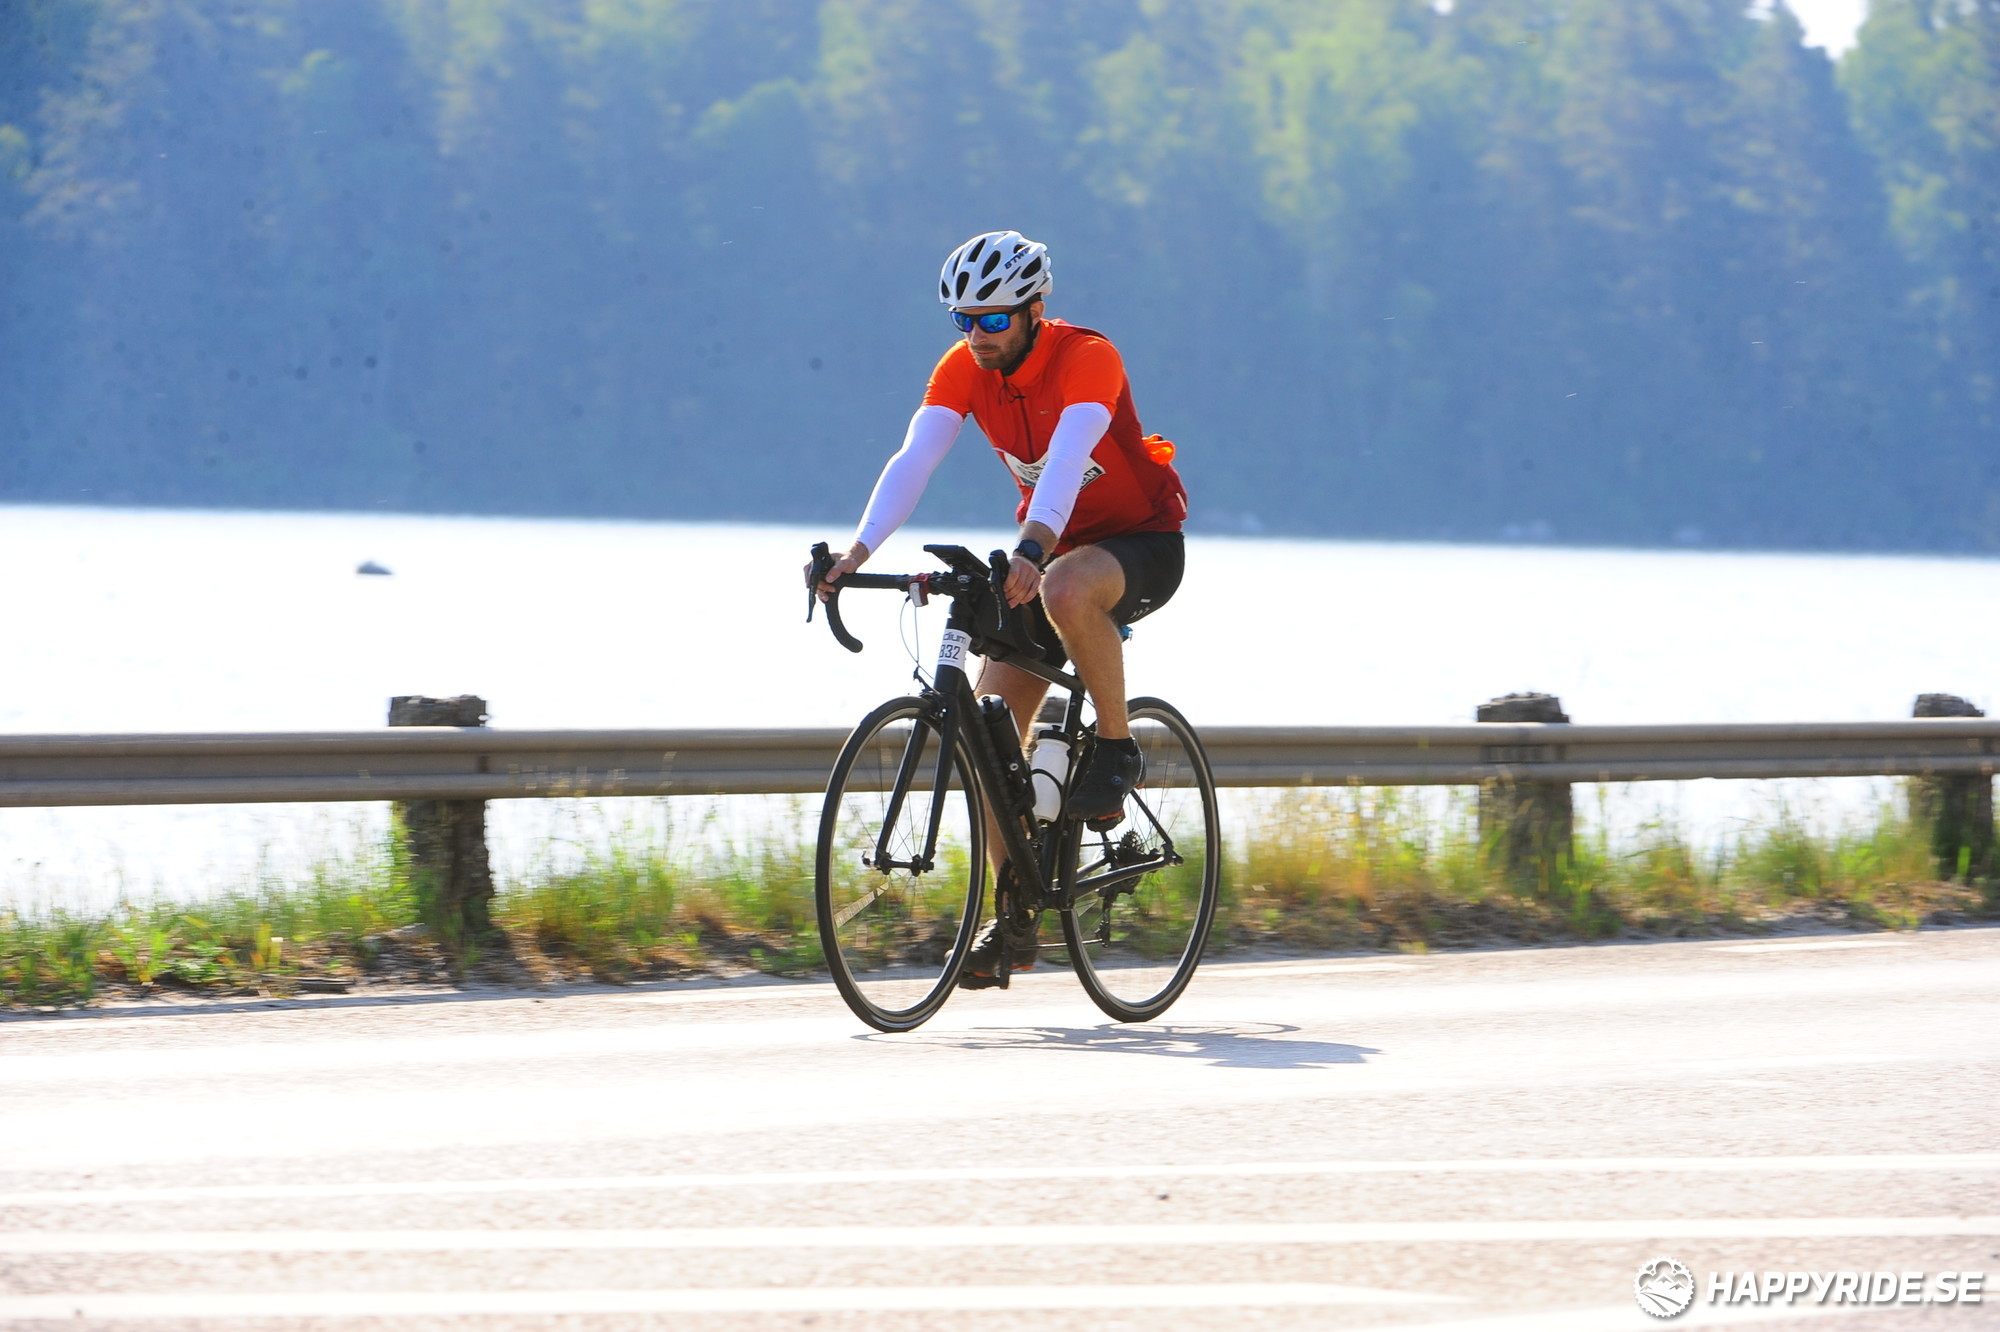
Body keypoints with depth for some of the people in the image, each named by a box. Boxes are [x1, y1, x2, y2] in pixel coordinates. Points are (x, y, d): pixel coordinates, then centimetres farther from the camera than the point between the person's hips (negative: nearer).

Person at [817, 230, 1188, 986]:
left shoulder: (1086, 357, -25)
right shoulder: (963, 370, -9)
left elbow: (1068, 455, -41)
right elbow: (914, 460, -22)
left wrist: (1033, 549, -58)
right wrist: (858, 551, -38)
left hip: (1141, 544, -6)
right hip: (1050, 549, 6)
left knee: (1067, 590, -41)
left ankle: (1117, 750, -18)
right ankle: (1012, 916, 4)